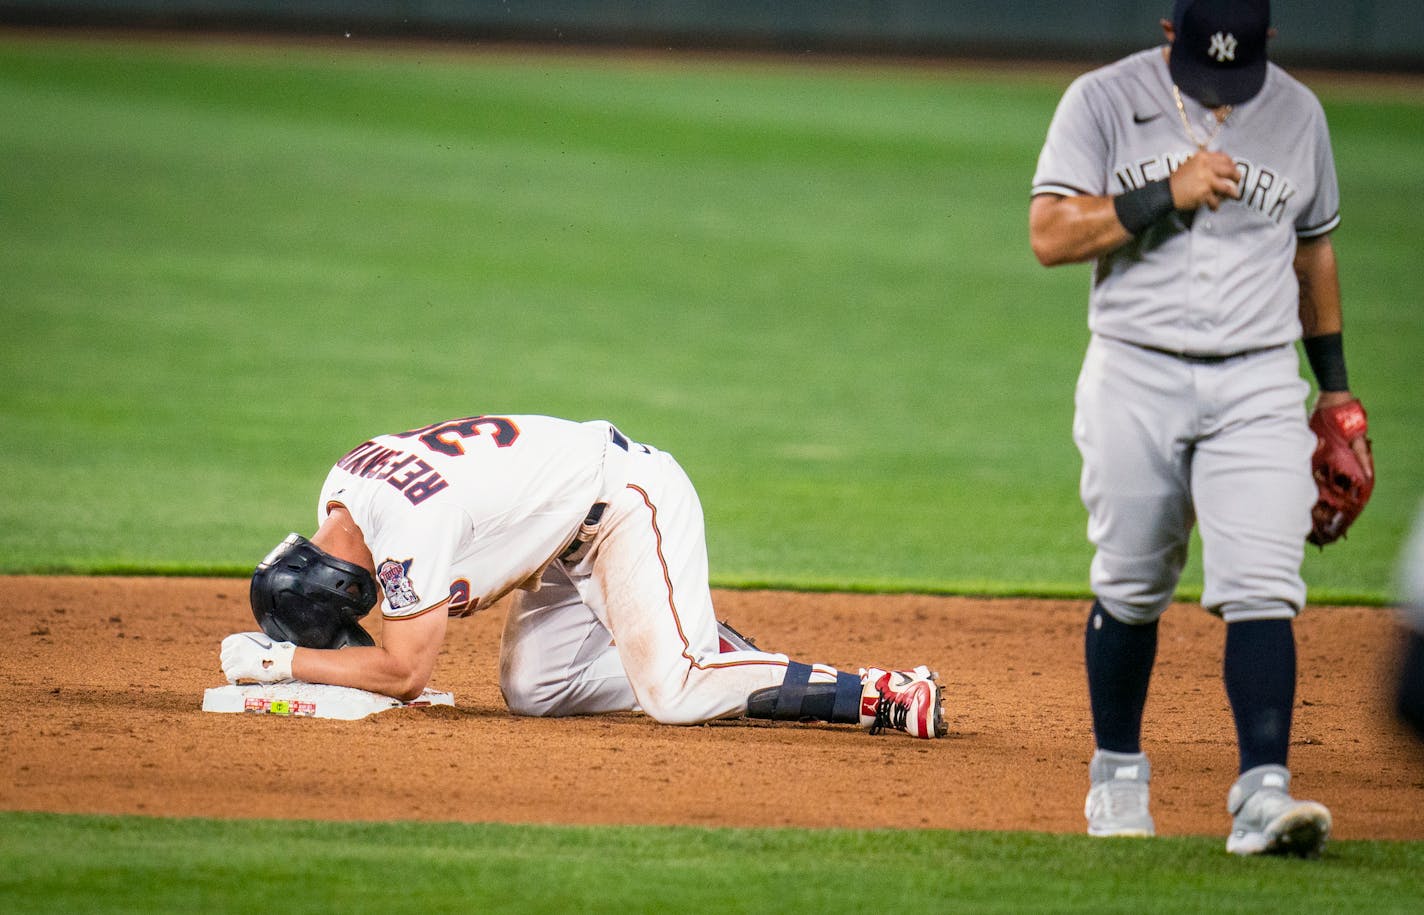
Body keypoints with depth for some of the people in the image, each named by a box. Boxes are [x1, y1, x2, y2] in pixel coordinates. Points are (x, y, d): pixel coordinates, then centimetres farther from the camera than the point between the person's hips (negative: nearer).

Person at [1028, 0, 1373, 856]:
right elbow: (1050, 235, -10)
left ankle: (1263, 792, -20)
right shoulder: (1104, 101, -2)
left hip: (1258, 385, 1)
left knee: (1261, 588, -13)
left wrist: (1336, 384, 18)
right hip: (1136, 376, -1)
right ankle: (1118, 772, 26)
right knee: (1130, 589, 7)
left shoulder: (1297, 112, 8)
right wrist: (1167, 195, -18)